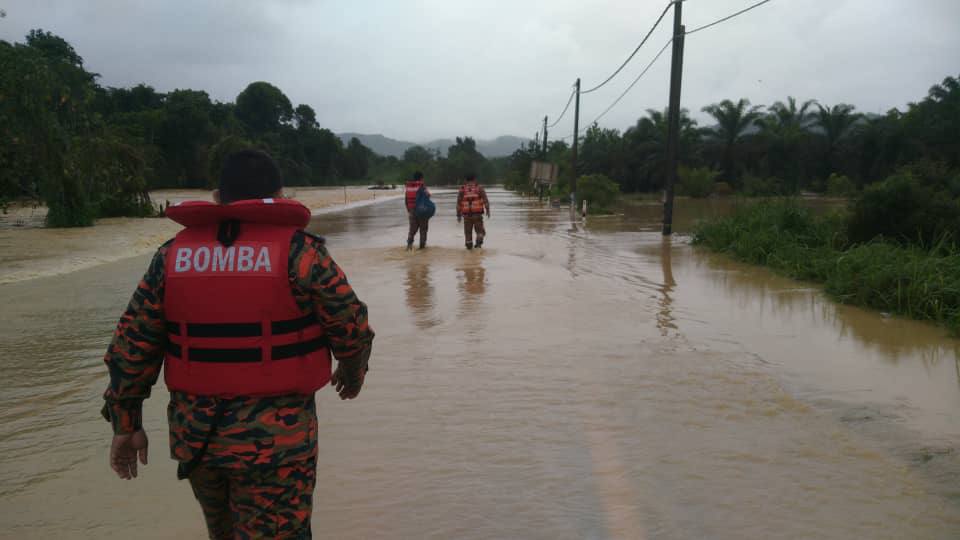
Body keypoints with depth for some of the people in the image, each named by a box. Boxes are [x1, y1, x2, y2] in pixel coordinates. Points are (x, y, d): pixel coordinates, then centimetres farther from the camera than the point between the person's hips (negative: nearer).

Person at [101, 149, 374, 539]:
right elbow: (352, 328, -5)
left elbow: (130, 347, 3)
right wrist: (353, 374, 15)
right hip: (274, 438, -4)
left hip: (194, 434, 5)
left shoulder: (173, 254, 2)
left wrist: (125, 424, 12)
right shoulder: (297, 251, -10)